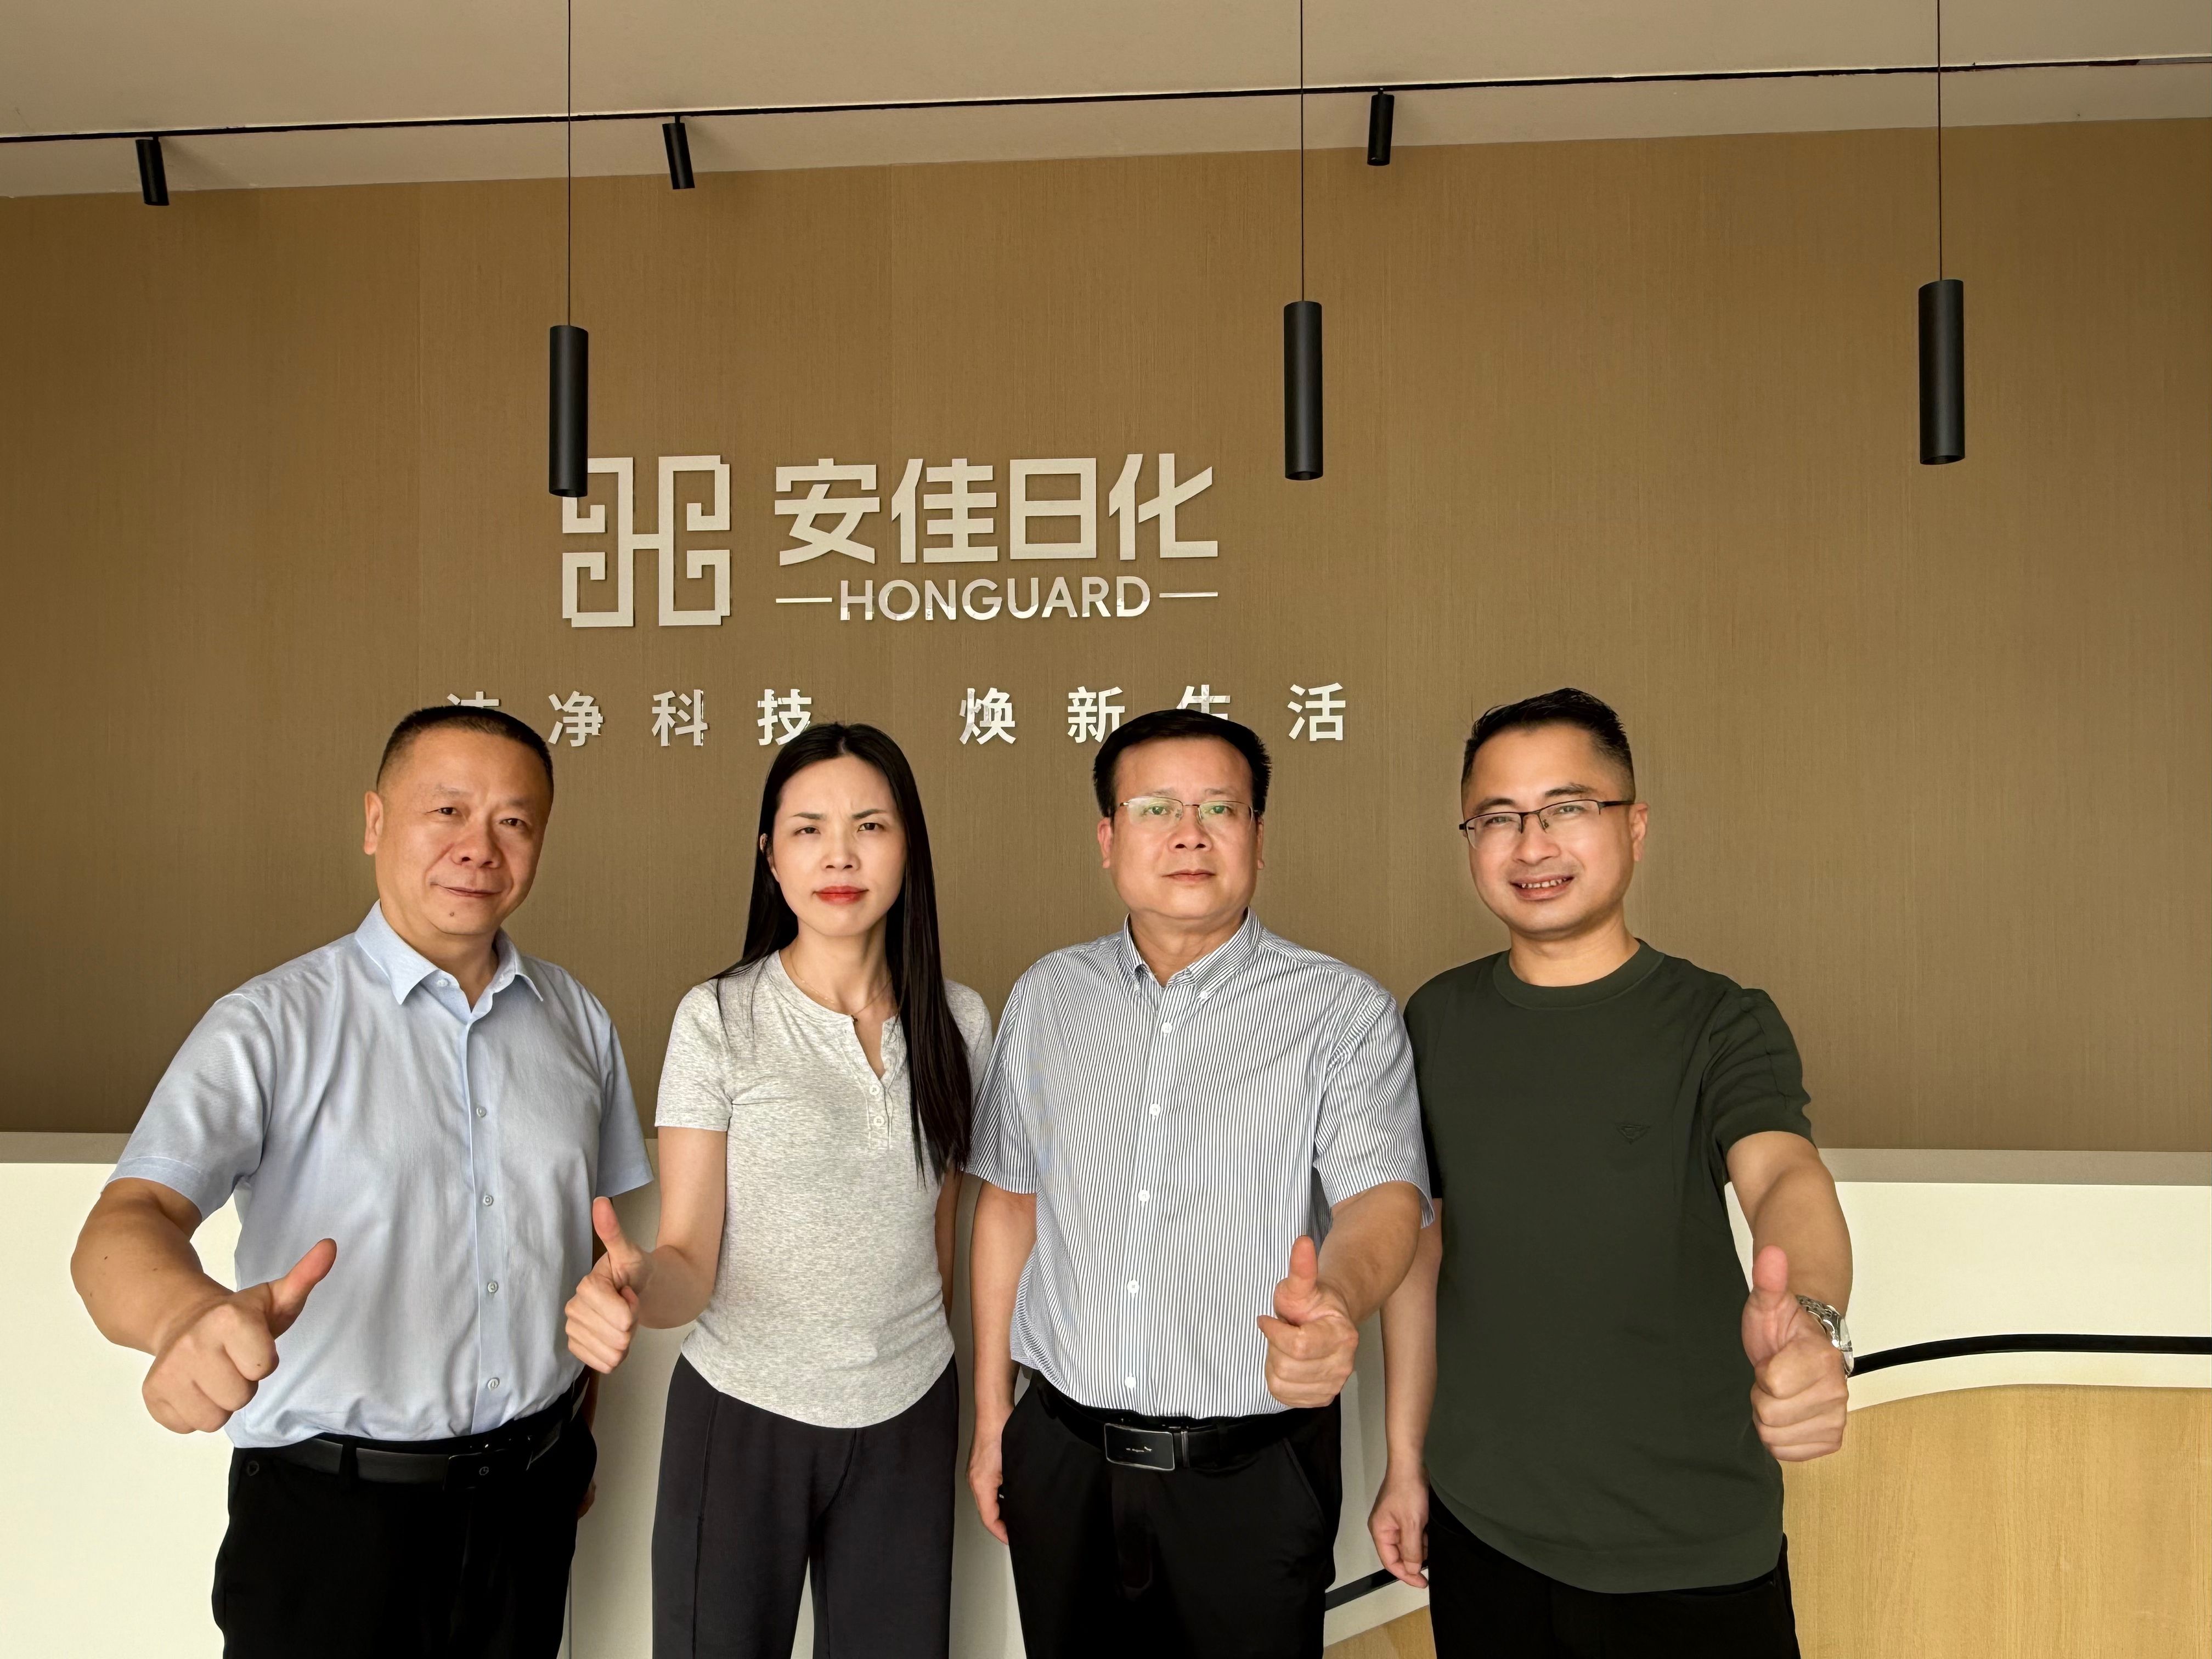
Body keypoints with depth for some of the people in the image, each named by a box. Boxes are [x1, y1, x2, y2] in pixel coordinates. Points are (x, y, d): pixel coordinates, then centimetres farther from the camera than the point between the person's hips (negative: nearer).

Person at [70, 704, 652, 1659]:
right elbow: (127, 1221, -22)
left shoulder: (577, 1022, 3)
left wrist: (583, 1430, 9)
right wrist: (190, 1314, -43)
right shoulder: (273, 1024, -10)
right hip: (332, 1507, -3)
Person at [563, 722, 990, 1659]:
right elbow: (690, 1258, -12)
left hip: (910, 1417, 3)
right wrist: (632, 1285, -33)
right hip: (743, 1415, -2)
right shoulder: (717, 1020, -10)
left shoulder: (957, 1022, -1)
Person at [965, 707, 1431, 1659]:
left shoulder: (1343, 1014, -9)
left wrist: (1336, 1302, -44)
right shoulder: (1048, 998, 3)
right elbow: (1010, 1201, 9)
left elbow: (1385, 1193, -22)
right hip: (1064, 1455, 3)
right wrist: (991, 1414, 9)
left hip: (1252, 1474, -3)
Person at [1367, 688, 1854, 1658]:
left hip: (1691, 1550, -2)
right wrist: (1404, 1459, 6)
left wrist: (1810, 1318, -48)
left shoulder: (1719, 1022, -9)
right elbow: (1418, 1237, 5)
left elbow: (1784, 1173, -27)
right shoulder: (1437, 1023, -1)